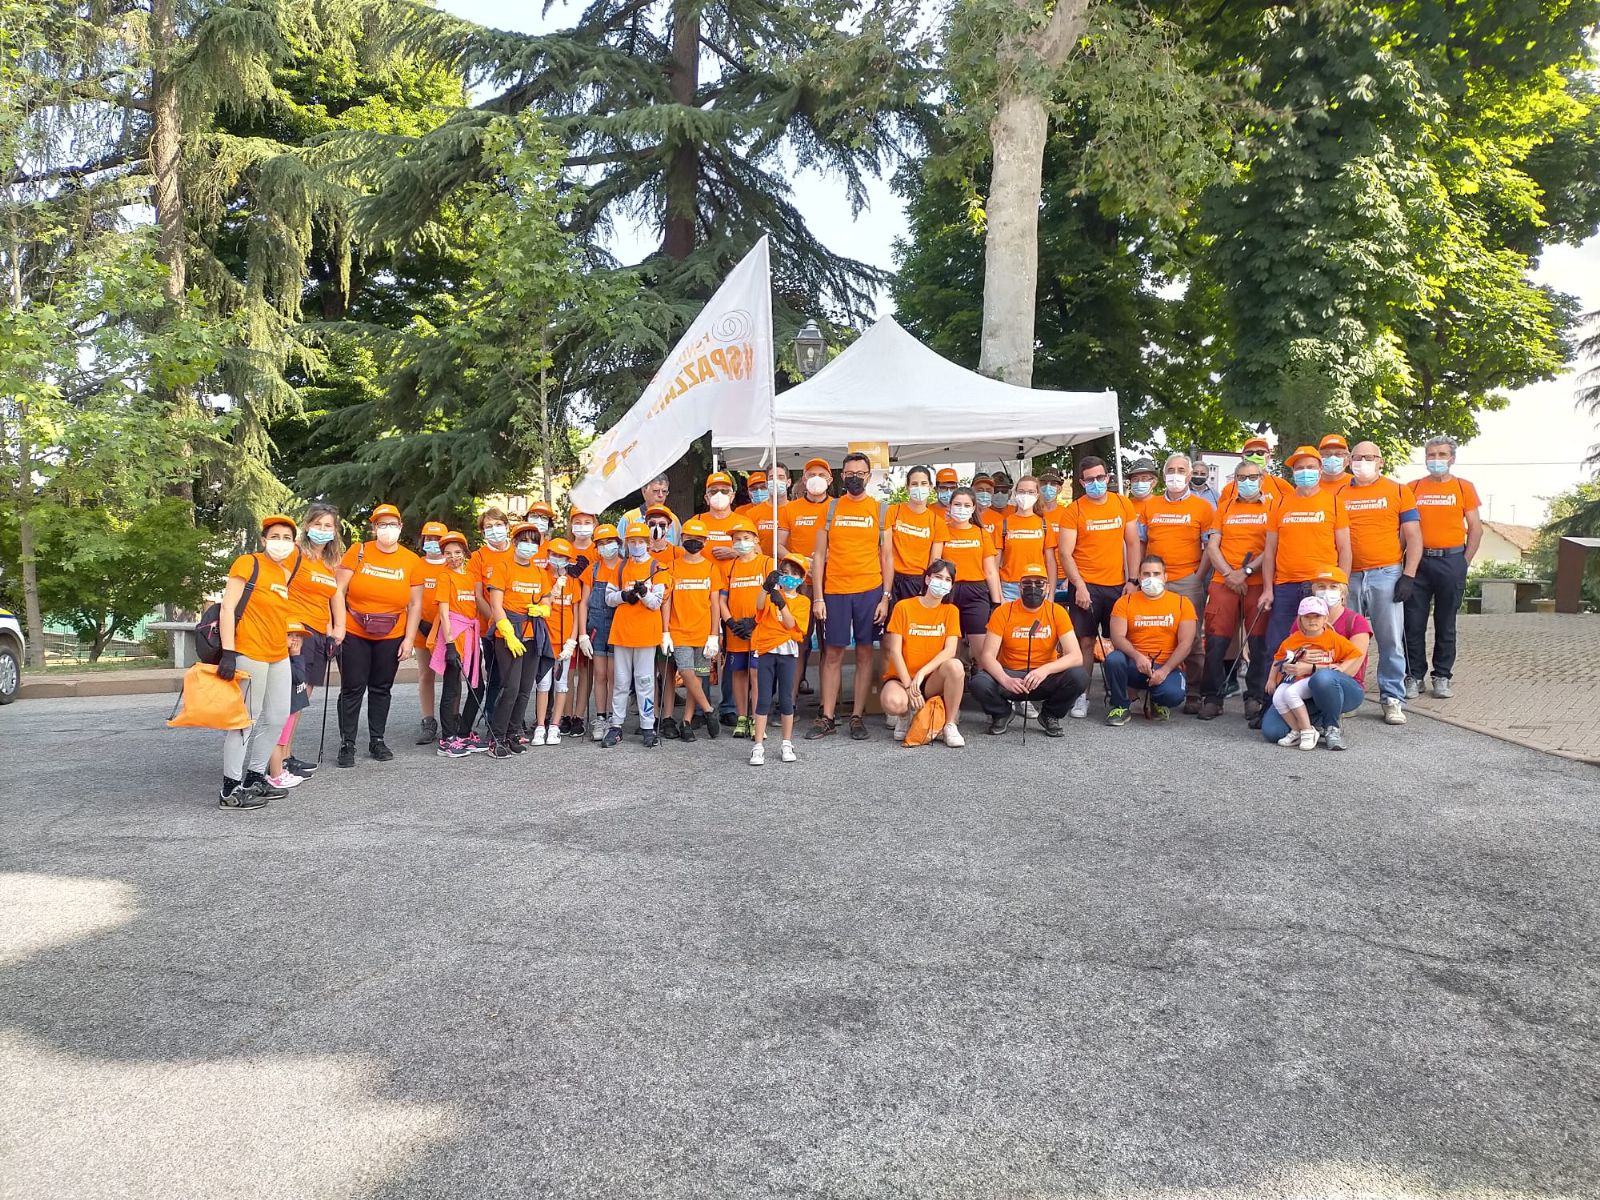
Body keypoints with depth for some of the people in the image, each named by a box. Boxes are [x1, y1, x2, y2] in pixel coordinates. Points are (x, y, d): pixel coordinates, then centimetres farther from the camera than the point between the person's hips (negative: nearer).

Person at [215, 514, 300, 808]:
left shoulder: (286, 573, 14)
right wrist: (228, 652, -19)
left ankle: (255, 777, 25)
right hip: (250, 654, -8)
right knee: (246, 719, -4)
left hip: (279, 656, 8)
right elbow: (227, 608, -12)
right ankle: (230, 790, 4)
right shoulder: (247, 563, -7)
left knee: (278, 717, 12)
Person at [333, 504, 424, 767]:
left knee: (382, 688, 11)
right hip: (354, 633, -2)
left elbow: (415, 604, 2)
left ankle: (377, 740, 22)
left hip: (391, 637, 2)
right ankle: (347, 743, 9)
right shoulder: (358, 552, -5)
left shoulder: (412, 561, 0)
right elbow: (339, 591, -6)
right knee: (353, 688, 1)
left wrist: (409, 639, -3)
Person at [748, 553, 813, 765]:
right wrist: (766, 587, -36)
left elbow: (791, 624, -10)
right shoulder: (772, 593, 5)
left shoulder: (802, 601, 6)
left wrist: (781, 604, -25)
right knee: (763, 699, -1)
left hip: (787, 652, 0)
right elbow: (759, 606, -18)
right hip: (765, 650, 0)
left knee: (786, 700, 5)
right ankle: (759, 746, 2)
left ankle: (787, 745, 16)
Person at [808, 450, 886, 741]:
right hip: (835, 590, 0)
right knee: (832, 654, 3)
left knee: (864, 653, 4)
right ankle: (827, 717, 10)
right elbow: (820, 555, 6)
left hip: (869, 590, 0)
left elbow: (885, 556, 5)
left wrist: (885, 597, -3)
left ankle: (858, 717, 10)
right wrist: (818, 597, -1)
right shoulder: (830, 509, 7)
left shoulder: (880, 510, 6)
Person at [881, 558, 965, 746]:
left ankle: (950, 725, -14)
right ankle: (905, 715, 4)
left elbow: (950, 650, -11)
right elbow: (895, 651, -9)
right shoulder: (903, 607, -4)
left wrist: (921, 673, -24)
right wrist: (909, 685, -17)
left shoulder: (950, 611, 1)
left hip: (932, 679, 2)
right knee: (893, 703, -36)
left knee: (955, 665, -32)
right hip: (902, 677, -2)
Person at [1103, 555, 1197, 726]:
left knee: (1173, 694, -32)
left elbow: (1185, 643, -3)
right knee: (1113, 659, -32)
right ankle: (1120, 707, -8)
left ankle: (1158, 704, 8)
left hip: (1167, 666, -1)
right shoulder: (1125, 602, 5)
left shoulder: (1182, 603, 5)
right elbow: (1117, 637, -7)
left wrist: (1165, 670, -16)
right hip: (1134, 664, 1)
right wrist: (1137, 656, -26)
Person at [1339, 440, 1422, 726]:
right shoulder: (1339, 495, 11)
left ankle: (1393, 699, 6)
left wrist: (1408, 575, -5)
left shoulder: (1398, 491, 6)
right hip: (1348, 577, 2)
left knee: (1390, 640, -1)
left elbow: (1414, 538, 4)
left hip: (1386, 574, -2)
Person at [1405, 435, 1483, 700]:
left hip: (1451, 560, -1)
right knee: (1414, 622, 1)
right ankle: (1414, 676, 10)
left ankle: (1442, 677, 15)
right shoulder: (1413, 488, 7)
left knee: (1446, 624, 6)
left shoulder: (1464, 487, 4)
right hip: (1418, 561, 1)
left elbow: (1476, 529, 4)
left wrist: (1464, 563, -1)